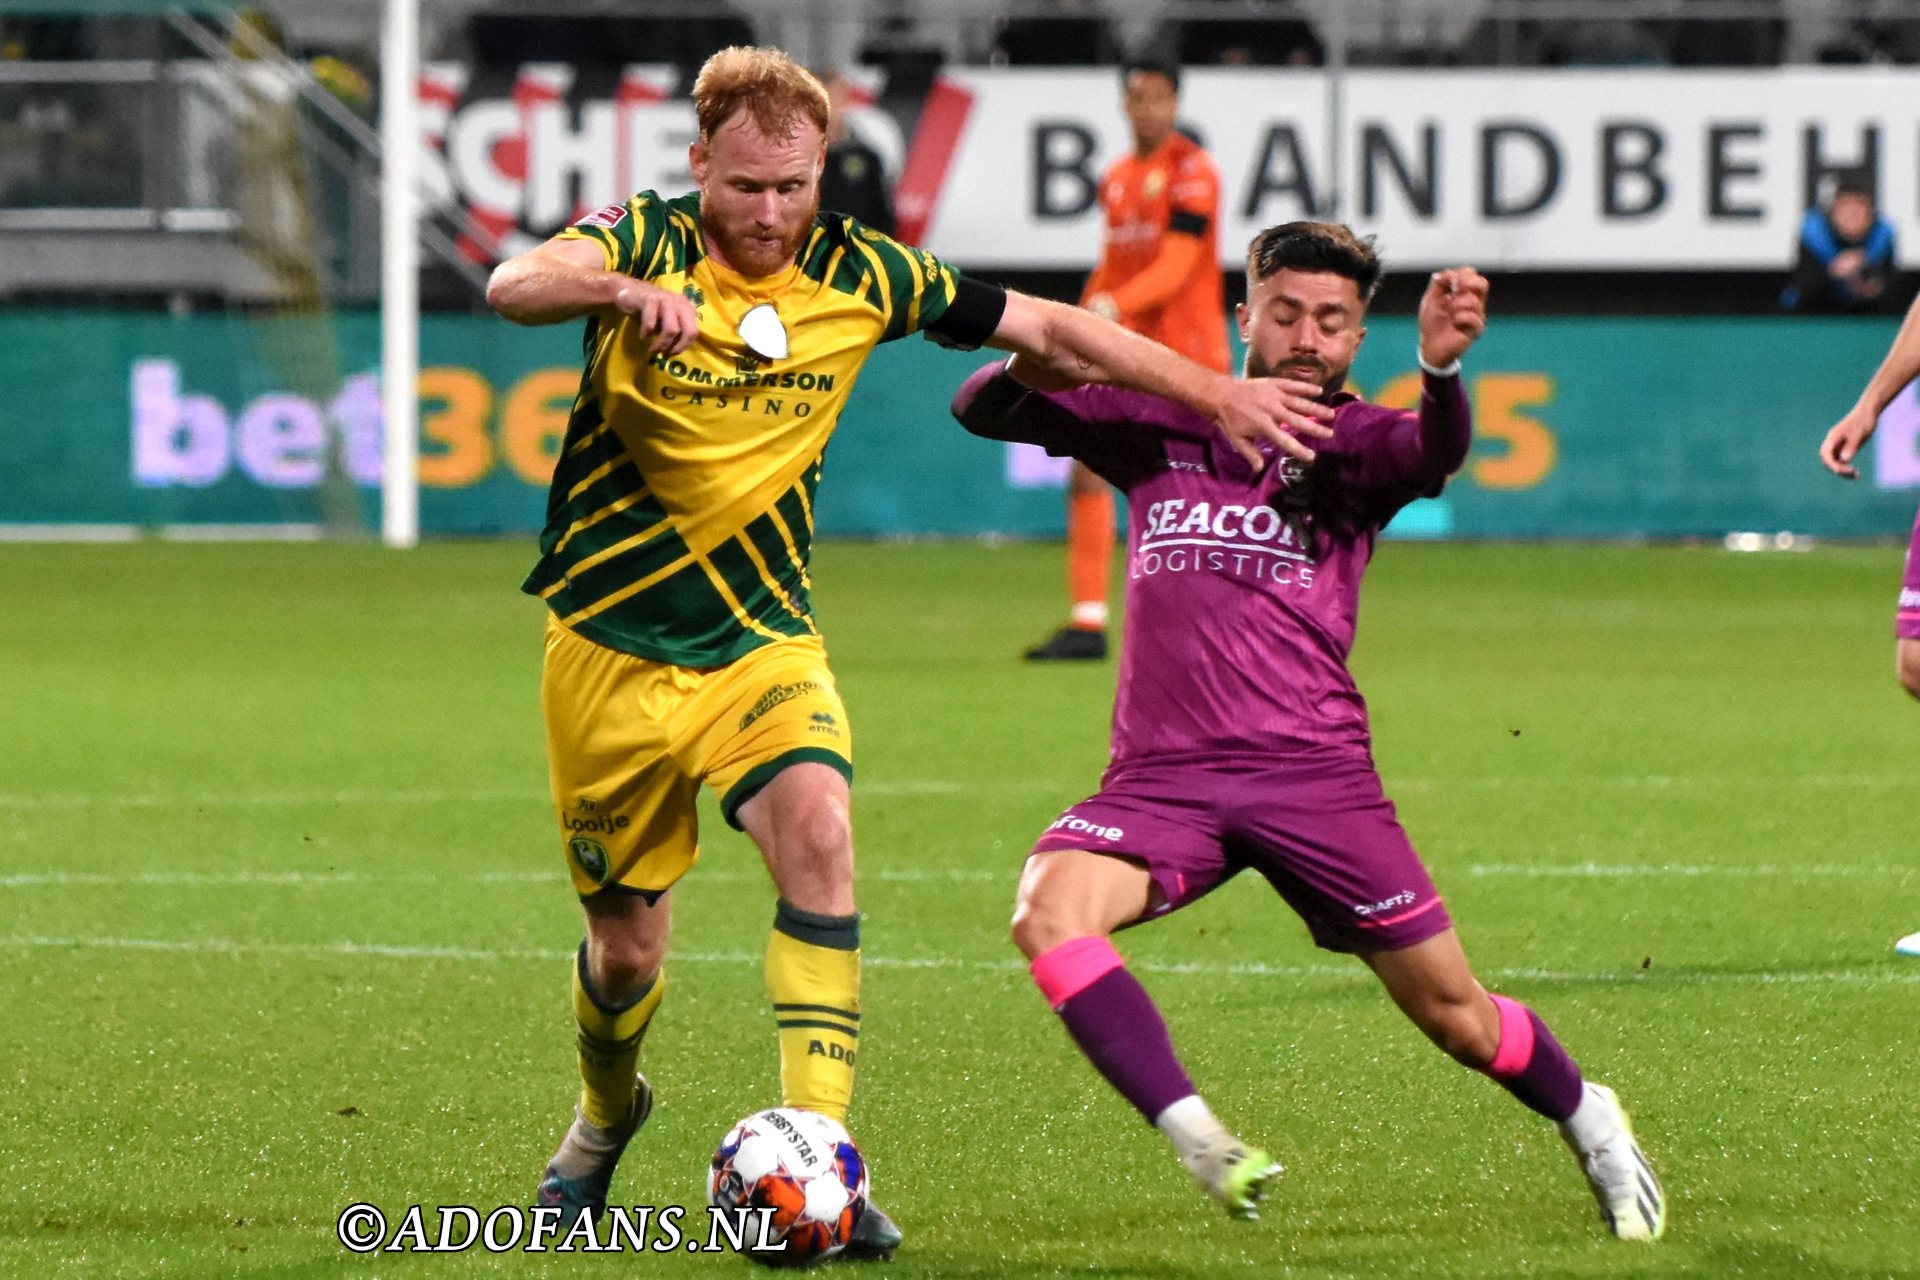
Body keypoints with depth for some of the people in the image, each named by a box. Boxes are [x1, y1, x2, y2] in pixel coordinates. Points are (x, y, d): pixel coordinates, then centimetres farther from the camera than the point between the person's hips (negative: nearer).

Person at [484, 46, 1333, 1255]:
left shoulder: (861, 276, -3)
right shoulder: (645, 242, -11)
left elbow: (1050, 327, 6)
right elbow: (516, 285, -32)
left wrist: (1217, 394, 3)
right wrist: (626, 290, -53)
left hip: (762, 639, 1)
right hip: (610, 650, -1)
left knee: (816, 832, -28)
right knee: (627, 947, 6)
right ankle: (606, 1119, 41)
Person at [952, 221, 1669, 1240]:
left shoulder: (1353, 443, 4)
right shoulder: (1161, 424, 10)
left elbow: (1432, 452, -20)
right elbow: (981, 411, 9)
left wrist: (1440, 365, -43)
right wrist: (1028, 362, -16)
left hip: (1313, 773, -1)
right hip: (1162, 774, 1)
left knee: (1456, 1016, 3)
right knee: (1050, 910, -29)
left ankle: (1590, 1125, 33)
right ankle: (1199, 1143, -29)